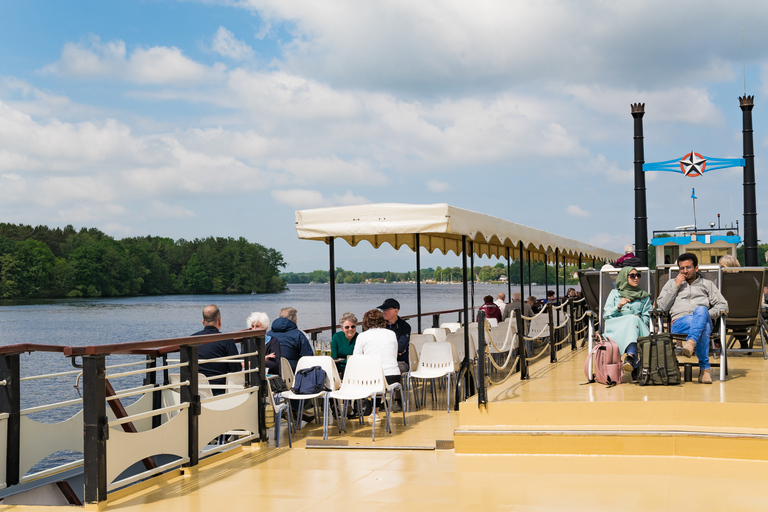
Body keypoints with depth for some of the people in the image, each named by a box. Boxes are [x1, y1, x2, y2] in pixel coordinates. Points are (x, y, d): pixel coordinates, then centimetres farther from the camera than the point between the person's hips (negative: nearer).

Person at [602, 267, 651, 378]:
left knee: (635, 320, -36)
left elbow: (646, 317, 14)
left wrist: (639, 320, -8)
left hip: (639, 326, 1)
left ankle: (630, 357, -58)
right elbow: (605, 315, 10)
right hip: (615, 326, -1)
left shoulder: (644, 296, 25)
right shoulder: (614, 293, 21)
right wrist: (618, 306, -7)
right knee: (632, 319, -36)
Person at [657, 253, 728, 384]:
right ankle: (705, 367, -46)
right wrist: (676, 286, 8)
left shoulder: (707, 284, 28)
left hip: (703, 320, 0)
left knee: (701, 310, -41)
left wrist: (708, 314, -3)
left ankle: (691, 342, -62)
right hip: (679, 322, 0)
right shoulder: (672, 283, 28)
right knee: (703, 328, -39)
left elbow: (723, 305, 17)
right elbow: (662, 306, 13)